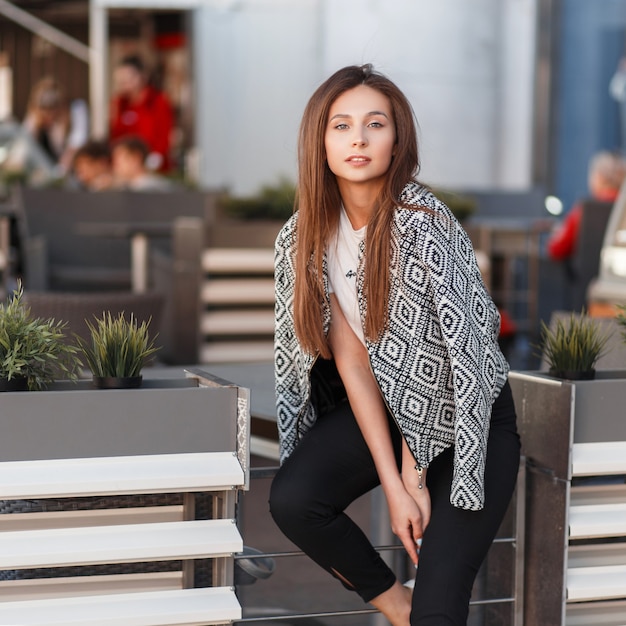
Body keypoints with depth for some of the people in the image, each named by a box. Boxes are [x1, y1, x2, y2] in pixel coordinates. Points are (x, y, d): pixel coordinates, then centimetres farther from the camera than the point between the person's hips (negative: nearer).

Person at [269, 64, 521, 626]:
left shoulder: (423, 223, -23)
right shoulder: (305, 235, -6)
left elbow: (458, 353, -19)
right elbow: (351, 362, -9)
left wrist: (413, 473, -11)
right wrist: (394, 485, -15)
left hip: (470, 417, -5)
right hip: (383, 407, 5)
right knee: (291, 500, -19)